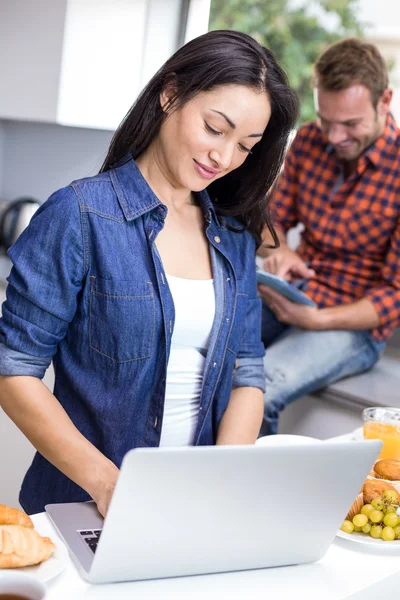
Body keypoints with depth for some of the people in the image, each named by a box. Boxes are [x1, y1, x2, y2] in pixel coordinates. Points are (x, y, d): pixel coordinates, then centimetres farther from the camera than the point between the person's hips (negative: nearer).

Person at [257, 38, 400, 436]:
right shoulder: (308, 141, 3)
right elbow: (272, 218, 14)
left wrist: (316, 319, -26)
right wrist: (278, 250, -10)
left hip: (353, 322, -5)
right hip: (290, 295, 6)